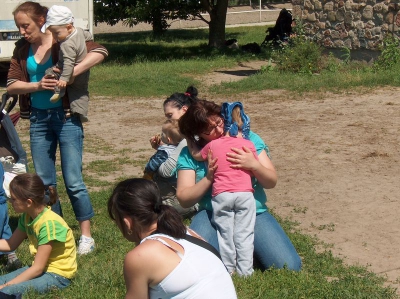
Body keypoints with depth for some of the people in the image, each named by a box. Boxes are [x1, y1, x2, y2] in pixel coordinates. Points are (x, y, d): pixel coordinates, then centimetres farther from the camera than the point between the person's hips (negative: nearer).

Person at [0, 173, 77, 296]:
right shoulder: (27, 217, -1)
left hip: (58, 274, -8)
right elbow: (10, 244, 12)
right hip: (41, 268, 8)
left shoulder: (48, 223, -26)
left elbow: (38, 268, -23)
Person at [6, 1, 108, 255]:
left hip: (66, 117, -5)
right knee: (44, 181, 10)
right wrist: (38, 85, -17)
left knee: (73, 181, -3)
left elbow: (99, 52, -22)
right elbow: (11, 86, 1)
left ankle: (86, 236, 9)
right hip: (38, 119, 5)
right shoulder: (22, 49, 5)